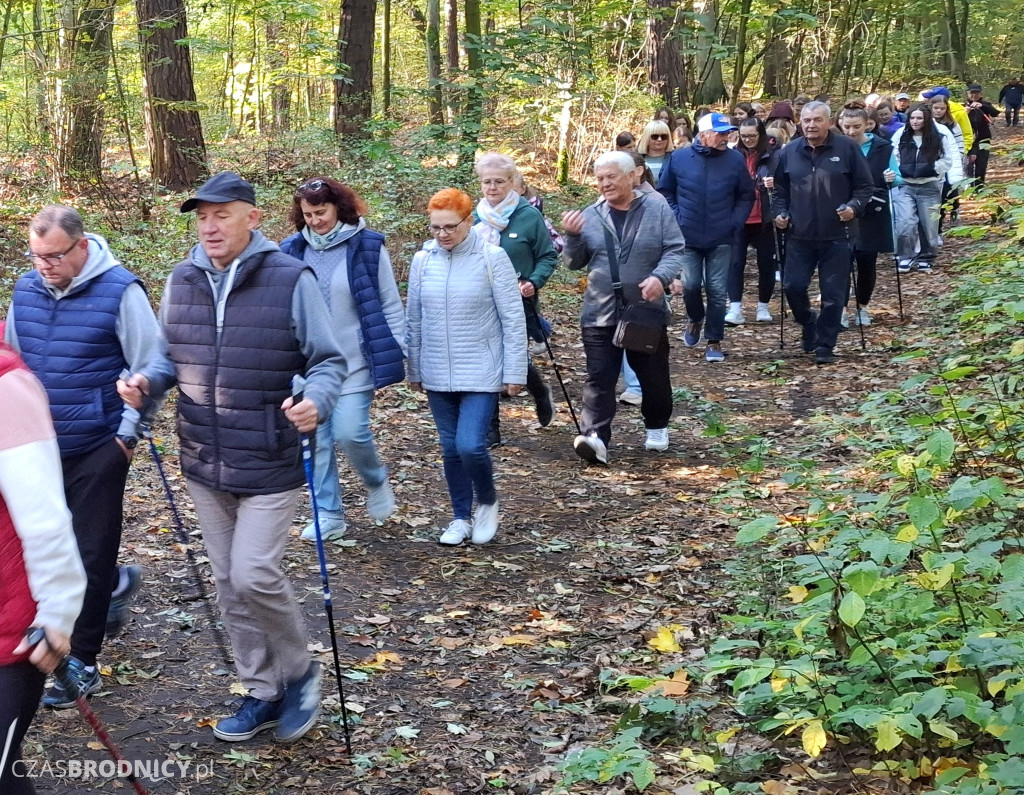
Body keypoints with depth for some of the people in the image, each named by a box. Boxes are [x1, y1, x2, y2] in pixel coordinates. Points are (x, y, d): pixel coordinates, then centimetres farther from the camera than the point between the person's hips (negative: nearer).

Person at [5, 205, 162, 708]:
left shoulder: (120, 291, -13)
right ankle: (116, 585, 41)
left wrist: (128, 432, -10)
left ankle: (82, 663, 11)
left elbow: (149, 368, -10)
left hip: (98, 448, -6)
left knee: (91, 555, 1)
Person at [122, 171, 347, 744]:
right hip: (204, 465, 6)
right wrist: (146, 383, -5)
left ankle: (299, 670, 16)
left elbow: (330, 361, -8)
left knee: (254, 575, -12)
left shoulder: (291, 279, -12)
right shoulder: (182, 282, 4)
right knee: (230, 585, 13)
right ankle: (264, 693, 30)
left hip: (269, 465, -6)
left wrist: (317, 401, -28)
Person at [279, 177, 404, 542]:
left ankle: (376, 482, 21)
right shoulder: (292, 250, 4)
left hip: (356, 362, -4)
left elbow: (391, 306, -1)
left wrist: (393, 357, -5)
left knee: (350, 433, -11)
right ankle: (328, 515, 19)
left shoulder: (367, 247, -5)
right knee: (316, 441, 6)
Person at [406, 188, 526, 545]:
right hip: (438, 375, 4)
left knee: (470, 445, -13)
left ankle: (487, 502, 15)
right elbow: (414, 320, 10)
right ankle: (461, 517, 27)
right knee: (451, 448, 11)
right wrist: (414, 370, 13)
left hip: (481, 373, -4)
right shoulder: (422, 261, 1)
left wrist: (515, 372, -8)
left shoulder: (492, 258, -9)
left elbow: (513, 319, -7)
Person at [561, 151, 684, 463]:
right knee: (599, 379, -7)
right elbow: (575, 262, 9)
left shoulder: (657, 209, -2)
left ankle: (656, 427, 36)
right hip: (600, 314, 1)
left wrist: (660, 277, -23)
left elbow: (675, 250, -5)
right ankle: (595, 437, -12)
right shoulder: (591, 216, 4)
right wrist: (572, 237, -10)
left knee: (654, 376, 14)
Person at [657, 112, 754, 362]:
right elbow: (665, 191, 8)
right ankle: (695, 319, 31)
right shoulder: (679, 158, -1)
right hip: (688, 237, 0)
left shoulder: (735, 159, -1)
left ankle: (714, 342, 12)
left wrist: (735, 223, -2)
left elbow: (746, 196, 7)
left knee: (718, 291, 1)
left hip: (721, 239, 0)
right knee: (690, 285, -1)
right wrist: (676, 218, -1)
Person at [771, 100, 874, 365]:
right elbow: (780, 189, 16)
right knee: (793, 286, 0)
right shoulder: (790, 152, 6)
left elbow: (865, 186, 2)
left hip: (836, 236, -2)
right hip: (800, 236, 2)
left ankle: (824, 346, 13)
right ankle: (809, 324, 30)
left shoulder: (847, 149, -2)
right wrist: (779, 212, 0)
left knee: (833, 294, 1)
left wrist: (854, 207, -15)